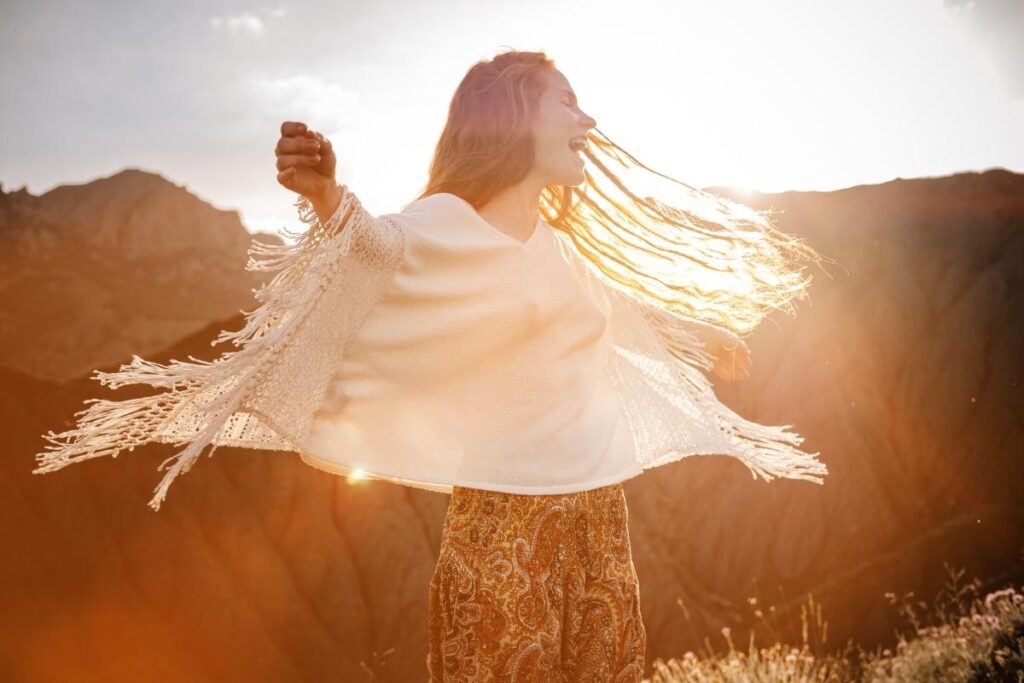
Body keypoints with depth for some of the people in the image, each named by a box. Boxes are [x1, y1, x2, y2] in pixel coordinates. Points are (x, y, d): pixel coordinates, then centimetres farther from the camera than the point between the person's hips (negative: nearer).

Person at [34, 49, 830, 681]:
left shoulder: (555, 243, 16)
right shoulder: (446, 224, -7)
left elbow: (619, 308, 35)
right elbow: (378, 246, -30)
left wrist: (696, 334, 50)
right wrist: (327, 195, -52)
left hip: (598, 514, 7)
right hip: (505, 518, -7)